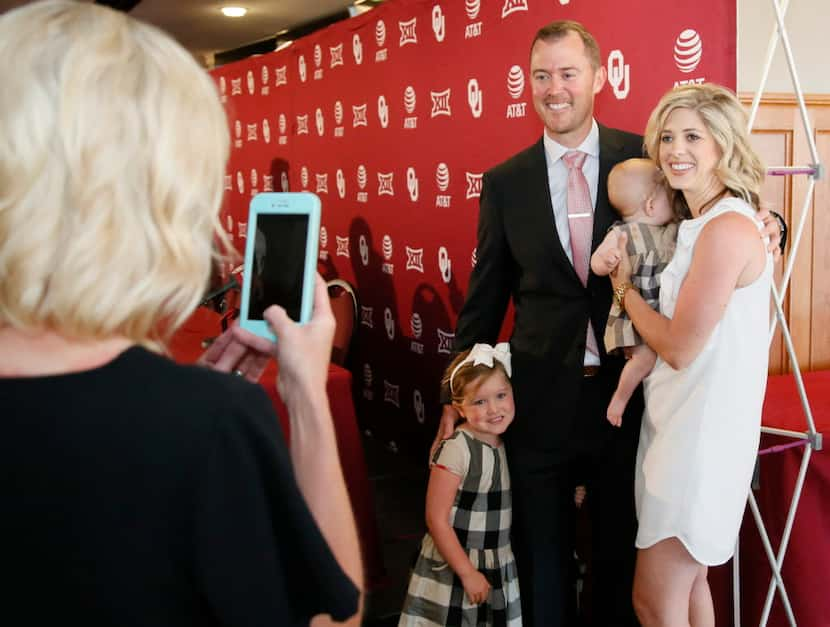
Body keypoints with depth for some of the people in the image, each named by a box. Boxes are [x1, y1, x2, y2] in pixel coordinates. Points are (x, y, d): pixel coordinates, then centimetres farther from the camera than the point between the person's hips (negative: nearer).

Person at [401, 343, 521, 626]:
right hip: (452, 570, -6)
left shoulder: (507, 444, 2)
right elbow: (436, 520, -17)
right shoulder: (456, 449, -19)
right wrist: (468, 573, -15)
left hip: (499, 569, 6)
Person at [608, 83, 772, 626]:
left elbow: (679, 348, -19)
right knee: (688, 582, 22)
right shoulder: (702, 223, 9)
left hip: (701, 433, -10)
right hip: (685, 424, 10)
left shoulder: (727, 229, -21)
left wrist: (624, 285, -7)